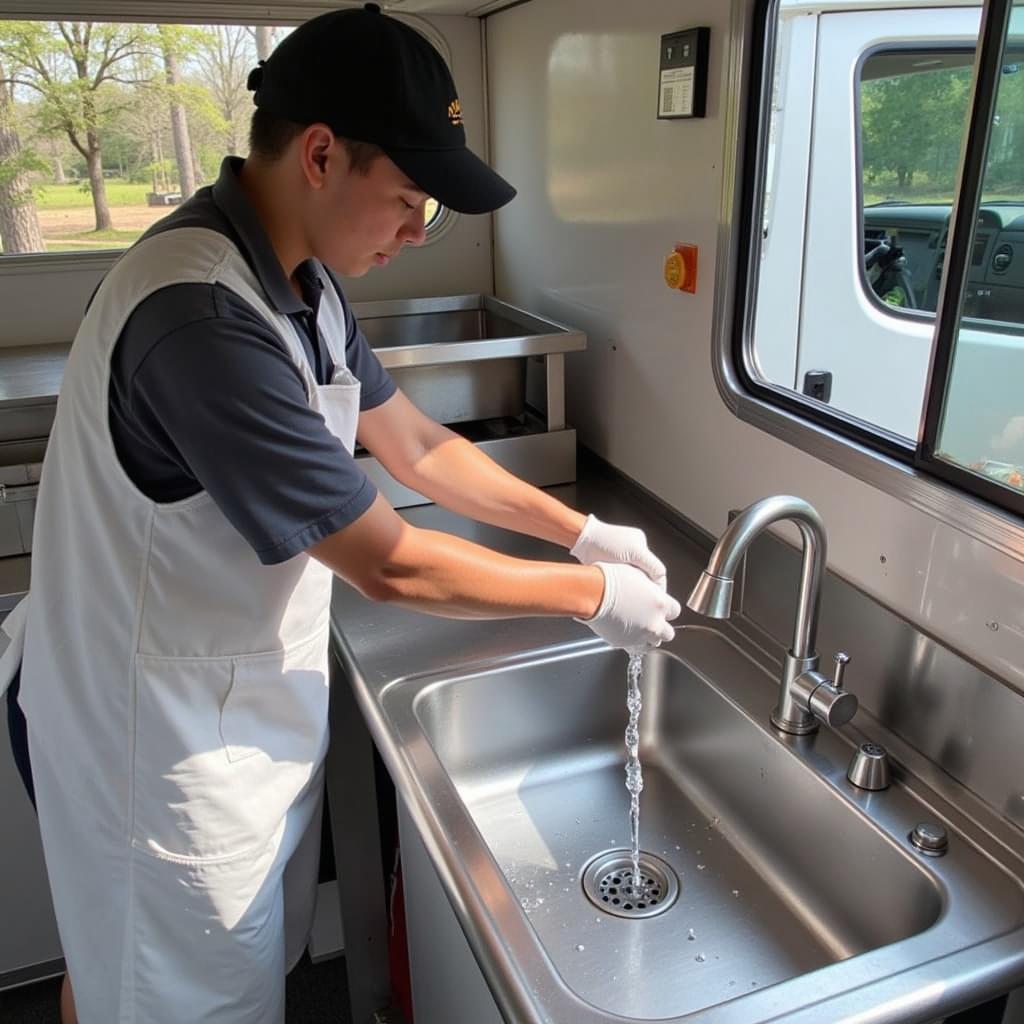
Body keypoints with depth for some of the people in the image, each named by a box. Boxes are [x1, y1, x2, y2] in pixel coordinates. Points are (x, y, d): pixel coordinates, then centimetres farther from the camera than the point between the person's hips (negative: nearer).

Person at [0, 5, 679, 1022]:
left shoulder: (300, 279, -2)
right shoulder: (203, 317, -33)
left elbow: (413, 442, 7)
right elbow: (389, 566, -28)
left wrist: (584, 531, 4)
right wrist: (592, 595, -15)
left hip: (249, 703, 9)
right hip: (169, 738, -8)